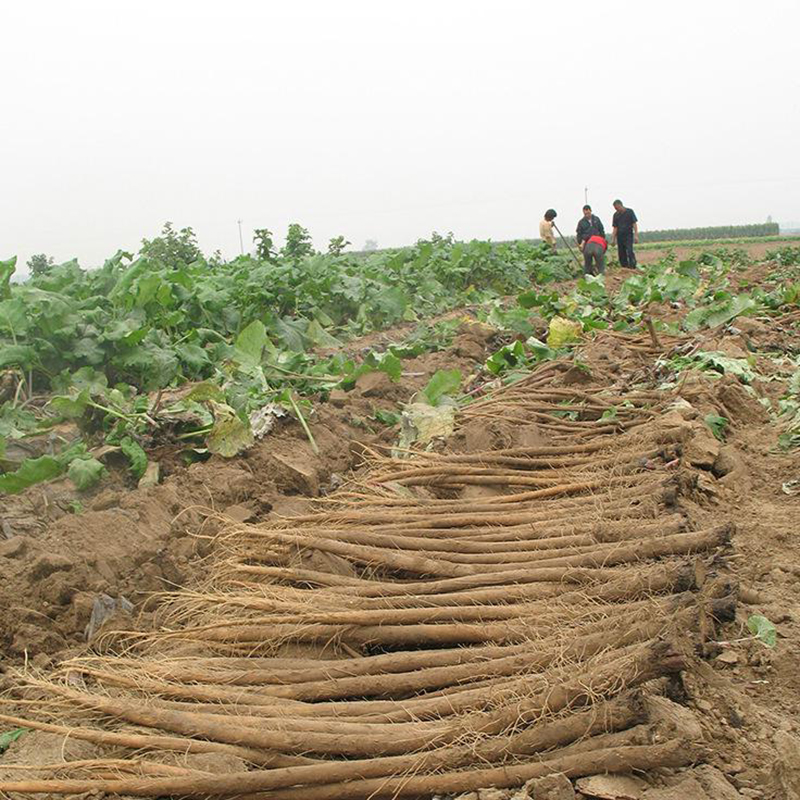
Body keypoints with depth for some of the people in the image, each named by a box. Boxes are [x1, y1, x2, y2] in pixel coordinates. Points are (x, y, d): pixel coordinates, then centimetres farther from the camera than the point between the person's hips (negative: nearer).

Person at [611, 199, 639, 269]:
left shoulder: (630, 212, -1)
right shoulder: (616, 215, 10)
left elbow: (634, 224, -2)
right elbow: (615, 228, 11)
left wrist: (636, 235, -11)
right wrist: (613, 239, 5)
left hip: (628, 235, -4)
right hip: (620, 236, 4)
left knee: (629, 251, -18)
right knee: (621, 253, 2)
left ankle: (632, 266, -19)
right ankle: (624, 267, 9)